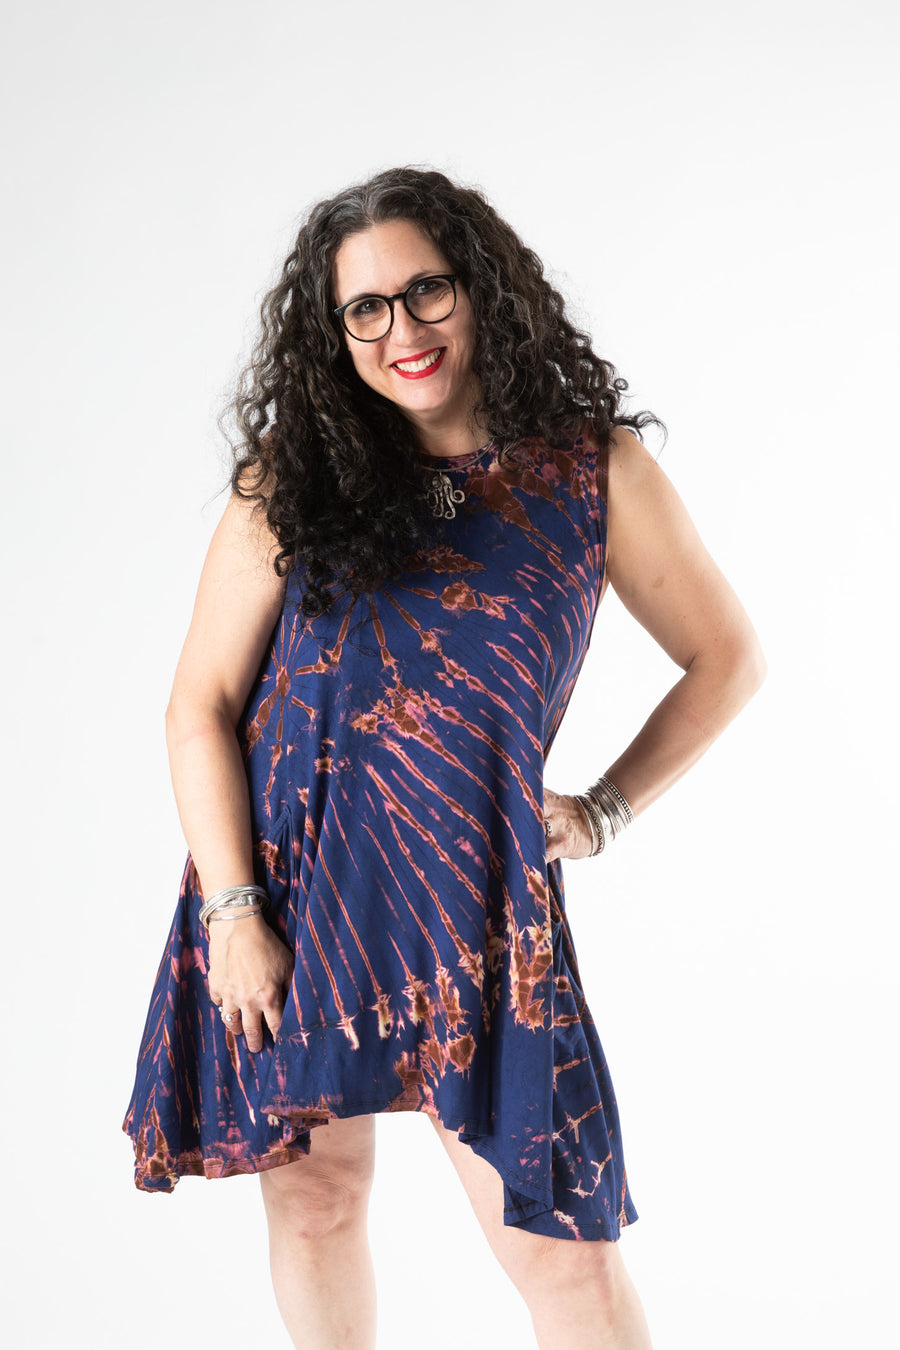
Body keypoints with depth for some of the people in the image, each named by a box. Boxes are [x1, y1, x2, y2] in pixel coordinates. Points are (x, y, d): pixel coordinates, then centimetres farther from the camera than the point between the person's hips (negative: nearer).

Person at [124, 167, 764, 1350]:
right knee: (314, 1196, 14)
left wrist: (606, 811, 2)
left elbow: (727, 656, 9)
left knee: (562, 1247, -1)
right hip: (286, 889, 2)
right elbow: (200, 703, -2)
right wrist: (232, 911, -9)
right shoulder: (293, 478, -1)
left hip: (475, 898, -1)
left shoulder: (593, 467, -1)